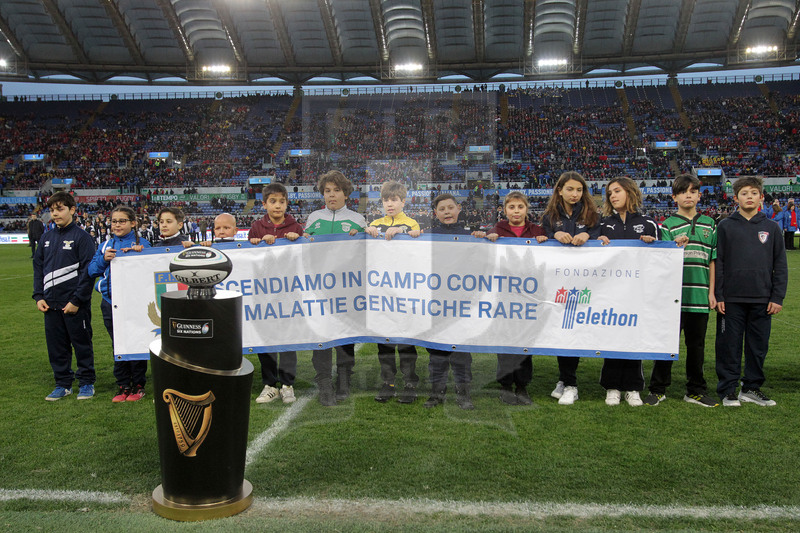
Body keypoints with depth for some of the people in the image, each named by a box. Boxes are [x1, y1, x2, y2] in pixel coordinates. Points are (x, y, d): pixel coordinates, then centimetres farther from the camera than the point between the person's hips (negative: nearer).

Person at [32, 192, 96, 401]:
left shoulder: (81, 237, -7)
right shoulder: (46, 238, 11)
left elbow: (88, 271, -11)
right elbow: (38, 267, 16)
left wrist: (77, 300, -15)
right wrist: (38, 296, 5)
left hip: (75, 304, -6)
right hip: (51, 304, 6)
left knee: (82, 343, 4)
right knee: (56, 345, 11)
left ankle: (87, 382, 16)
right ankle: (63, 383, 22)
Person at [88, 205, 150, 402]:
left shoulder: (141, 244, 0)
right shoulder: (105, 246, 12)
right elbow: (92, 271, 6)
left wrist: (138, 253, -21)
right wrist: (104, 259, -11)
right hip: (111, 302, 4)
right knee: (118, 345, 10)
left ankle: (138, 385, 16)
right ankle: (123, 386, 20)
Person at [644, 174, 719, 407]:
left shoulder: (709, 224, 11)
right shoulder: (668, 225, 1)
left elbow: (713, 260, 13)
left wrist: (711, 292, 8)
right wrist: (678, 247, -23)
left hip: (699, 296, 3)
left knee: (696, 344, 11)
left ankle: (696, 391, 23)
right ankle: (658, 389, 12)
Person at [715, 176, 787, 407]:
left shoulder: (771, 227, 8)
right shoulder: (725, 226, 2)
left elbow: (780, 265, 8)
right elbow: (717, 263, 0)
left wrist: (778, 297, 1)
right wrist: (718, 296, -5)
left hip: (762, 300, 2)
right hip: (731, 299, -2)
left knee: (758, 346, 9)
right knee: (729, 346, 2)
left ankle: (752, 388, 23)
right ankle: (728, 390, 12)